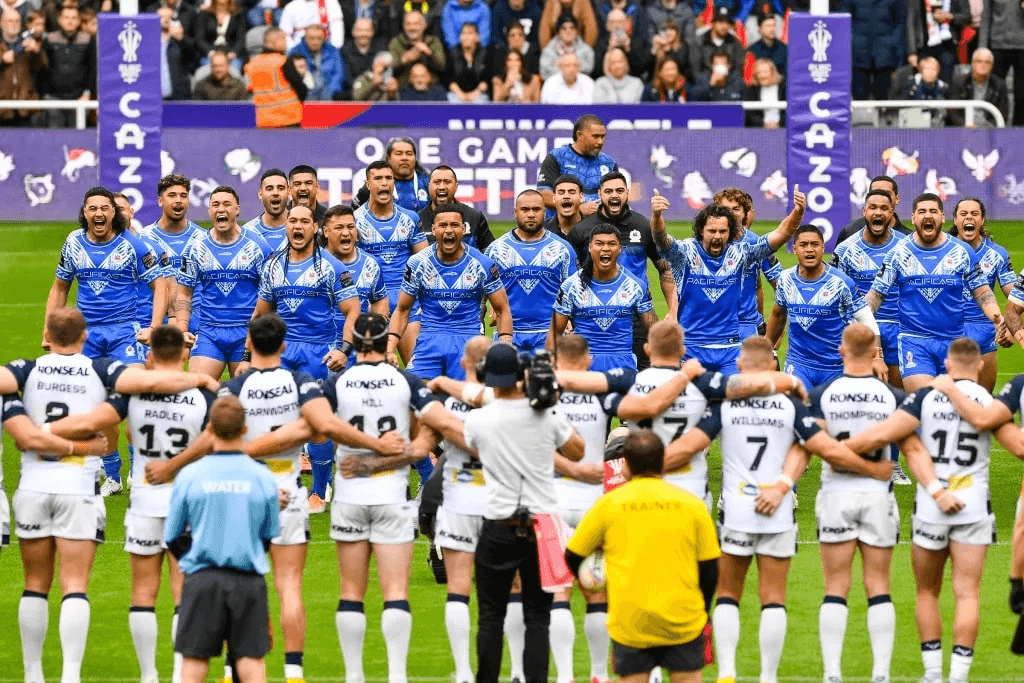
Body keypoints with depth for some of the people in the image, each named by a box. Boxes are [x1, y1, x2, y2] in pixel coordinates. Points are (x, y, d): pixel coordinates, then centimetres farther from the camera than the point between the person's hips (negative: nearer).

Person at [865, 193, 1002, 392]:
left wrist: (996, 316, -12)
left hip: (954, 340, 1)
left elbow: (982, 292, 7)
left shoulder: (962, 252, 4)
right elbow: (876, 294, 6)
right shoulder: (899, 253, 3)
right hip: (913, 341, -1)